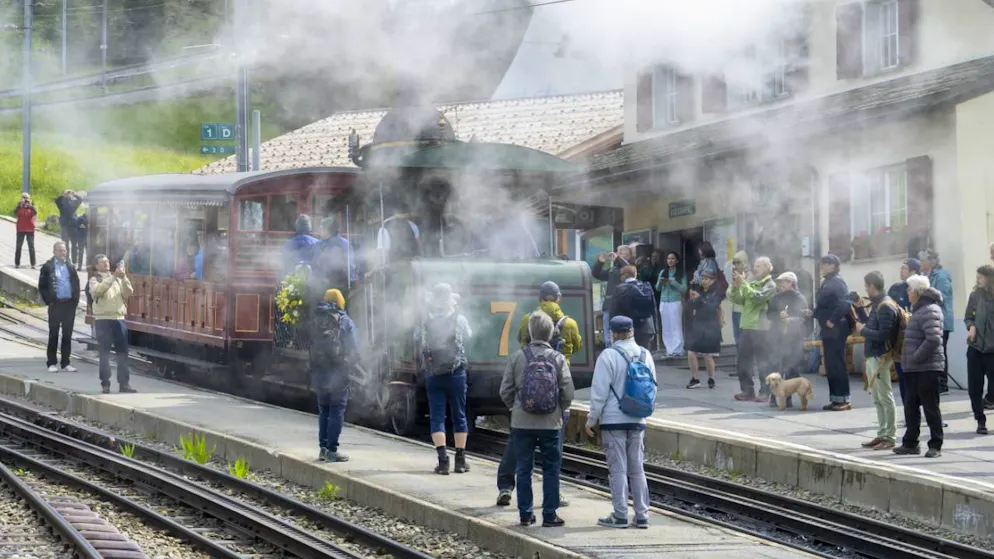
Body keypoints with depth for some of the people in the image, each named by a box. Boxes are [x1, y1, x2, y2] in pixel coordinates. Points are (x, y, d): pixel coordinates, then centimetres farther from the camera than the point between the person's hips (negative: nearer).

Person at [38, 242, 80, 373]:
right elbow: (42, 286, -1)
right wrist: (49, 301, -8)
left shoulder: (70, 266, 10)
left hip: (70, 304, 3)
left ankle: (65, 362, 12)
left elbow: (76, 283, 15)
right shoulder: (47, 267, -2)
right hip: (56, 304, -3)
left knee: (67, 334, 6)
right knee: (53, 334, 2)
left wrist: (76, 299, 4)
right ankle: (52, 363, 6)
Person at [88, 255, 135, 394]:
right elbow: (98, 290, -18)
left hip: (119, 318, 4)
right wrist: (112, 277, -22)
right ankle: (105, 384, 1)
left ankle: (124, 383, 3)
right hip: (103, 319, -4)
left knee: (123, 352, 1)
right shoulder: (94, 280, 4)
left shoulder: (117, 279, 16)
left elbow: (128, 292, 3)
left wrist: (124, 278, -11)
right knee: (105, 352, -2)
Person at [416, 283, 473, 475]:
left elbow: (417, 339, 7)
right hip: (456, 373, 0)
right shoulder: (459, 320, -4)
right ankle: (460, 460, 12)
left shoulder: (424, 323, -4)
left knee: (437, 417, 3)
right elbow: (468, 335, 13)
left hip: (432, 375, 0)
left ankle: (442, 460, -8)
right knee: (459, 416, 10)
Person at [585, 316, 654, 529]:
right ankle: (642, 515, 11)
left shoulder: (608, 356, -13)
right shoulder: (645, 356, 5)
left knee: (618, 469, -1)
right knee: (637, 469, 11)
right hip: (638, 421, 5)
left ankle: (620, 515, 0)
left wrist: (591, 419, -3)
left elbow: (599, 392, -13)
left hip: (613, 421, -5)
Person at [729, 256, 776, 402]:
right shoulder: (751, 284, 16)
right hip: (747, 327, 8)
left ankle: (764, 392, 2)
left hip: (761, 329, -8)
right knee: (743, 361, 9)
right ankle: (747, 391, 16)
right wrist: (735, 286, -5)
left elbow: (757, 297, -20)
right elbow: (737, 299, 12)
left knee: (763, 362, -4)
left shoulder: (770, 285, -5)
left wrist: (743, 284, -19)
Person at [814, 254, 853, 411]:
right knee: (830, 364, 11)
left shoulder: (837, 282, -13)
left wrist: (833, 320, -22)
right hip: (828, 330, 10)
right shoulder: (827, 282, 16)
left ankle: (843, 399, -3)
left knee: (837, 364, -6)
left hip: (836, 330, -10)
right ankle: (835, 398, 15)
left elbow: (844, 304, -24)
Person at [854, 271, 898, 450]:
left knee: (885, 398, -5)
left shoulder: (885, 306, -15)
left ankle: (890, 437, -2)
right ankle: (882, 435, 19)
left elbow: (883, 335, -22)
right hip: (872, 356, 10)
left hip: (880, 358, -10)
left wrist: (862, 330, -11)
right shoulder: (876, 304, 15)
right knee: (877, 399, 14)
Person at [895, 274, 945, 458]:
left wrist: (916, 358, -19)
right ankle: (910, 443, 19)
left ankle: (936, 445, 1)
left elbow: (933, 339, -25)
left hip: (928, 368, -10)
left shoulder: (929, 311, -15)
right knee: (911, 406, 12)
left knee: (930, 407, -4)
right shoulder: (919, 309, 17)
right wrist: (907, 357, 17)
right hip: (914, 368, 10)